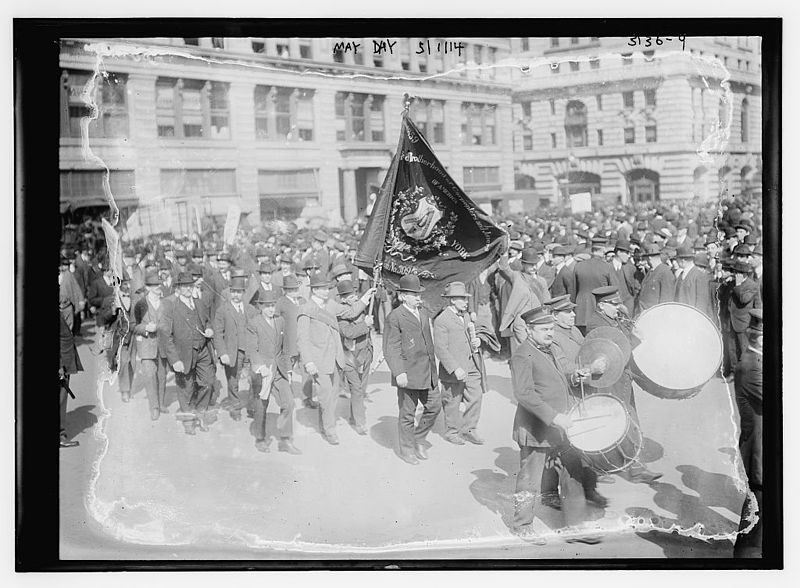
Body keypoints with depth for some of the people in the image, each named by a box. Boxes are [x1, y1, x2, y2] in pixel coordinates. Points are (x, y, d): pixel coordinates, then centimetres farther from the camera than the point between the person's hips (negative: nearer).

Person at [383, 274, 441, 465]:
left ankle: (418, 439, 28)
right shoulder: (394, 318, -9)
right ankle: (406, 449, 18)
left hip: (428, 373, 7)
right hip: (408, 374, -7)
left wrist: (433, 367, 23)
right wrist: (398, 372, -24)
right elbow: (391, 349, -14)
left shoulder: (424, 313, 14)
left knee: (434, 406, 9)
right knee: (407, 413, 3)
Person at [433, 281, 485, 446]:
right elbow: (440, 349, -16)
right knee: (452, 403, 6)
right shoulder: (441, 320, -12)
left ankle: (468, 429, 22)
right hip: (454, 370, -7)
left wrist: (477, 341, 2)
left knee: (476, 397, 6)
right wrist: (455, 369, -22)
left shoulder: (466, 316, 14)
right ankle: (451, 432, 23)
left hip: (472, 368, 7)